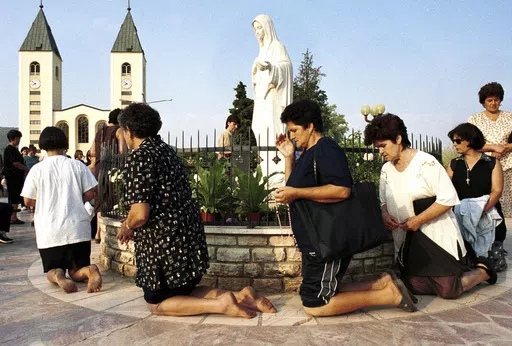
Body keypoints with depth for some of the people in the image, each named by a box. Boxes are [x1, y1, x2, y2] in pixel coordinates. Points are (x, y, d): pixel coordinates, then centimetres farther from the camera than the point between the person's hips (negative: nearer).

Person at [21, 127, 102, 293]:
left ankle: (58, 277, -18)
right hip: (78, 228, 1)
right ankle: (90, 271, -21)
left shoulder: (36, 169, -3)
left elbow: (28, 201, 2)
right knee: (76, 271, 14)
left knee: (52, 270, 18)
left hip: (49, 231, -1)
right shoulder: (78, 166, -1)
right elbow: (90, 193, 0)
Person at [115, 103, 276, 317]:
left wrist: (126, 228, 0)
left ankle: (221, 304, -7)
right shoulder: (166, 150, 10)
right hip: (190, 233, 8)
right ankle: (240, 296, 7)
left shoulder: (138, 157, -15)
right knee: (184, 290, 24)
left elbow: (140, 214, -23)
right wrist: (131, 223, 21)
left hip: (163, 241, -8)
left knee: (156, 303, 11)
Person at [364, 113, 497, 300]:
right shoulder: (386, 169, 5)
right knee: (415, 287, 2)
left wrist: (419, 219, -20)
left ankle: (483, 270, 23)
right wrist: (385, 215, -8)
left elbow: (448, 199, -17)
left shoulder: (426, 162, -14)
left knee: (449, 291, -8)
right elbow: (383, 201, 14)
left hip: (437, 236, -6)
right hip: (408, 241, 6)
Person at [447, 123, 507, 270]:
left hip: (488, 216, -2)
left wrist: (482, 210, -25)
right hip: (461, 216, 2)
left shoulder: (492, 163, 4)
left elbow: (496, 191, -7)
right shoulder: (454, 164, 13)